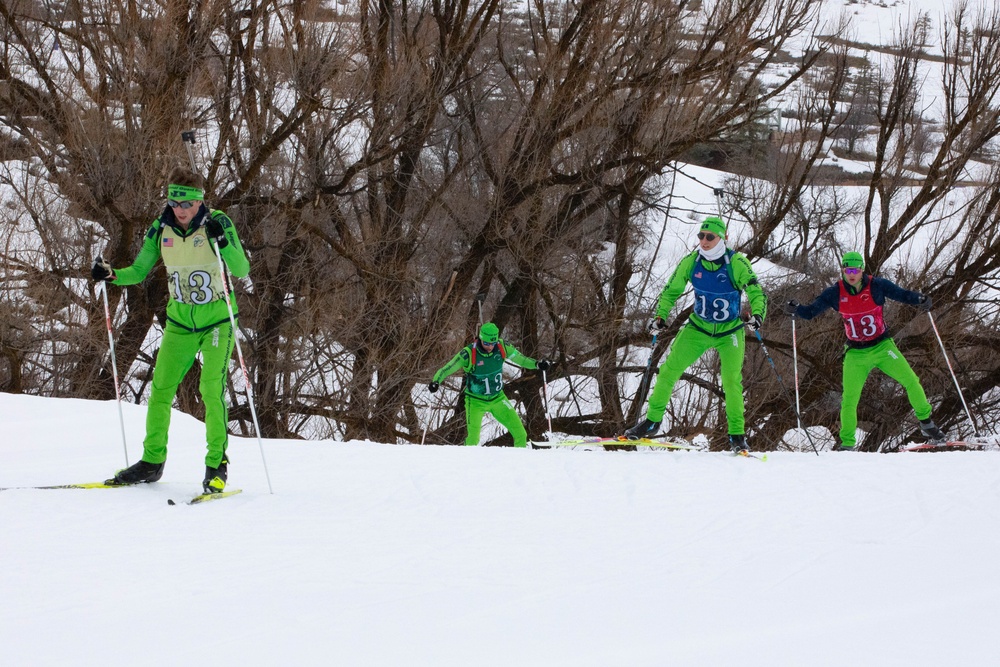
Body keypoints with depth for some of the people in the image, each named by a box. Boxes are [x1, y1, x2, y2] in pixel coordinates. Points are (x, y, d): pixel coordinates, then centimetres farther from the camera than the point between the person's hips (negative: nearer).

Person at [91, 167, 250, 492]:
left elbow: (241, 270, -20)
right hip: (180, 322, 4)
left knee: (212, 388, -16)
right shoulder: (161, 230, -3)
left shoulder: (218, 223, -14)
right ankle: (152, 461, 18)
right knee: (160, 389, 4)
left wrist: (221, 240, -35)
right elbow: (139, 272, 5)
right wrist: (111, 275, -14)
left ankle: (217, 463, -6)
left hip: (218, 319, -4)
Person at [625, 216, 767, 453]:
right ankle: (652, 422, 8)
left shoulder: (736, 263, -18)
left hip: (730, 332, -3)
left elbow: (756, 293, -20)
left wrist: (757, 315, -41)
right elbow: (671, 291, 3)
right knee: (669, 370, -6)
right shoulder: (691, 262, -9)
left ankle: (737, 435, -3)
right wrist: (660, 317, -12)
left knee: (731, 380, -16)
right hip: (698, 328, 3)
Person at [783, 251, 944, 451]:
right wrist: (795, 309, -24)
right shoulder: (835, 293, -8)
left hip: (882, 346, 0)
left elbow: (902, 294, -8)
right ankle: (847, 443, 10)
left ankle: (926, 423, 13)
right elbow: (810, 312, -3)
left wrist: (920, 299, -29)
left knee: (911, 381, -7)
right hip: (856, 354, 0)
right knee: (849, 400, -5)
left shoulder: (876, 286, -12)